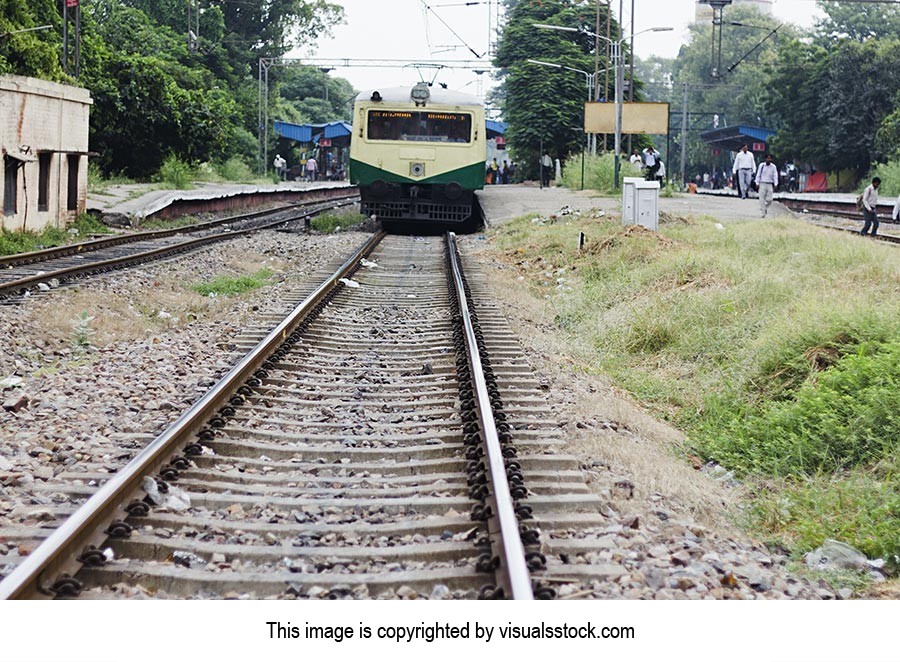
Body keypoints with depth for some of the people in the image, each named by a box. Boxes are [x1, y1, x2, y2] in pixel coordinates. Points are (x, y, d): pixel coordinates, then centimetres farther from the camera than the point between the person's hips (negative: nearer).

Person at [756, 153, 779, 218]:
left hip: (770, 185, 1)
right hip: (762, 184, -1)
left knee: (769, 199, -4)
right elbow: (758, 175, 5)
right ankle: (763, 213, -2)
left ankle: (765, 207, 27)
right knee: (762, 199, -7)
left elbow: (775, 176, 1)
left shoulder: (774, 167, 2)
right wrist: (757, 183, -1)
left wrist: (775, 184, -9)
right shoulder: (762, 165, 1)